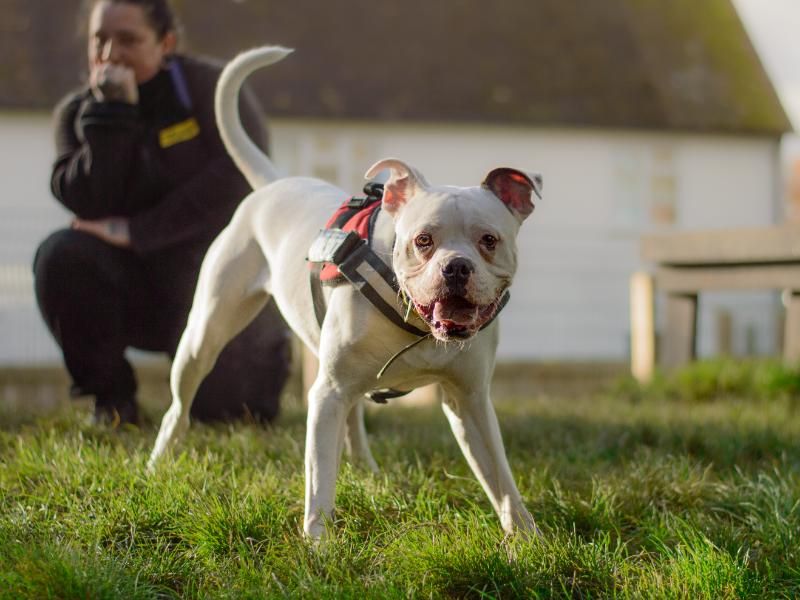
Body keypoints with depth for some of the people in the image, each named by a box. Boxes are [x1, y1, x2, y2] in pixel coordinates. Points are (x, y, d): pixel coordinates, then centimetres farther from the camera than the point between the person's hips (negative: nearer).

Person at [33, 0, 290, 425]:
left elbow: (237, 179, -20)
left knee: (218, 404, -13)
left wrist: (138, 231, -19)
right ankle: (110, 393, -6)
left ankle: (265, 354, 25)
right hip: (135, 285, 2)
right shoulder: (77, 112, 0)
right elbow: (86, 204, -15)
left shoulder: (207, 87, -8)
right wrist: (111, 115, -23)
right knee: (61, 256, -26)